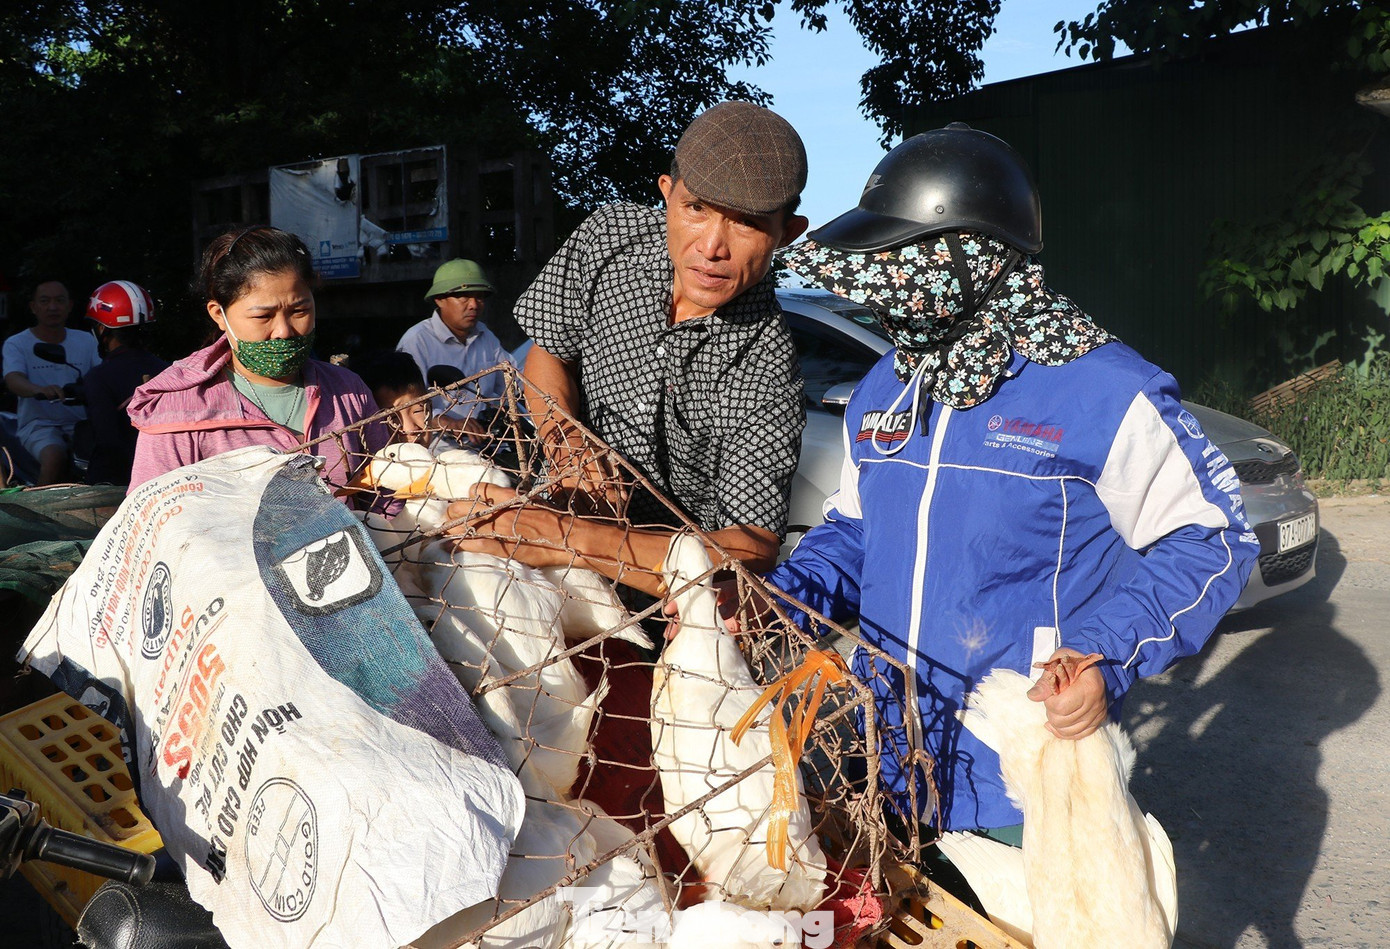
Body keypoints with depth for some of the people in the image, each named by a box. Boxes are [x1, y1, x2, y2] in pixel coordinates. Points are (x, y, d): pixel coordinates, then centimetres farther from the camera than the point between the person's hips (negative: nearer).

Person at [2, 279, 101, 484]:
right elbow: (13, 380, -17)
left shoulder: (86, 341, 13)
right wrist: (41, 390, -40)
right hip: (39, 424, -3)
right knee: (55, 456, -34)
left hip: (80, 423, 3)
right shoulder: (16, 344, 2)